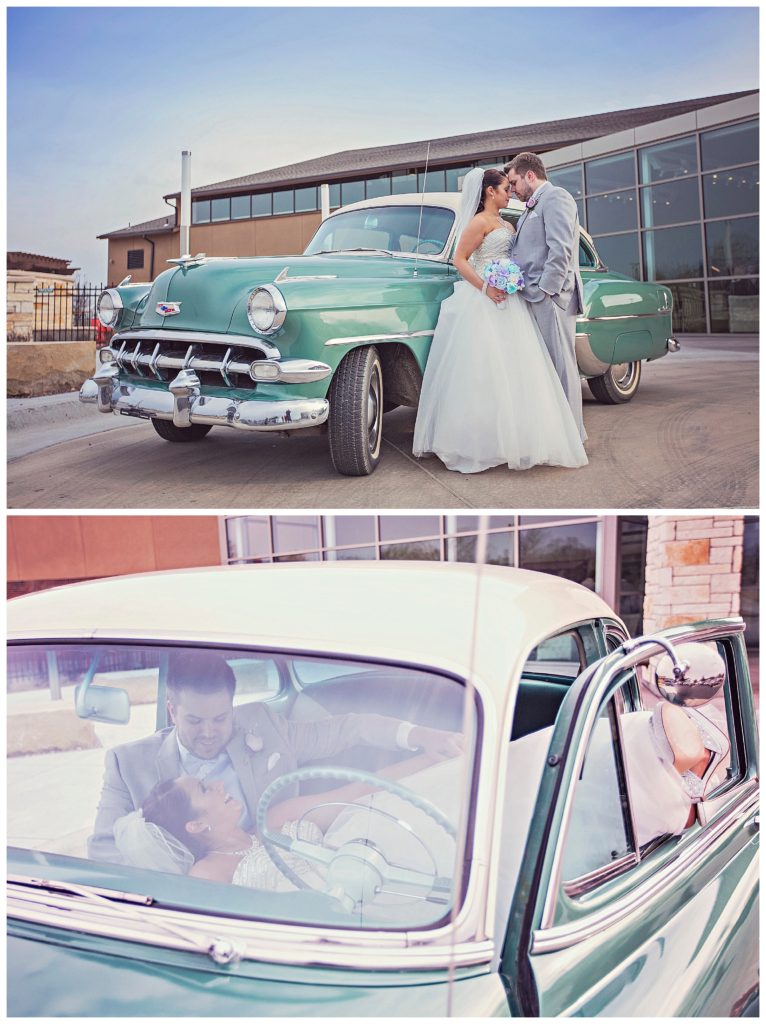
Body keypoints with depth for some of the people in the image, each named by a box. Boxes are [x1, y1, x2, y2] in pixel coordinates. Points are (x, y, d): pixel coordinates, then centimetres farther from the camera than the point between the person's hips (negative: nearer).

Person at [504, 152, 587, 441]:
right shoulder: (531, 209, 25)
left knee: (560, 363, -6)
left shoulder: (556, 197, -4)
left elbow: (561, 250, -16)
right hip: (533, 298, 9)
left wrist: (545, 290, -19)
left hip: (550, 297, -9)